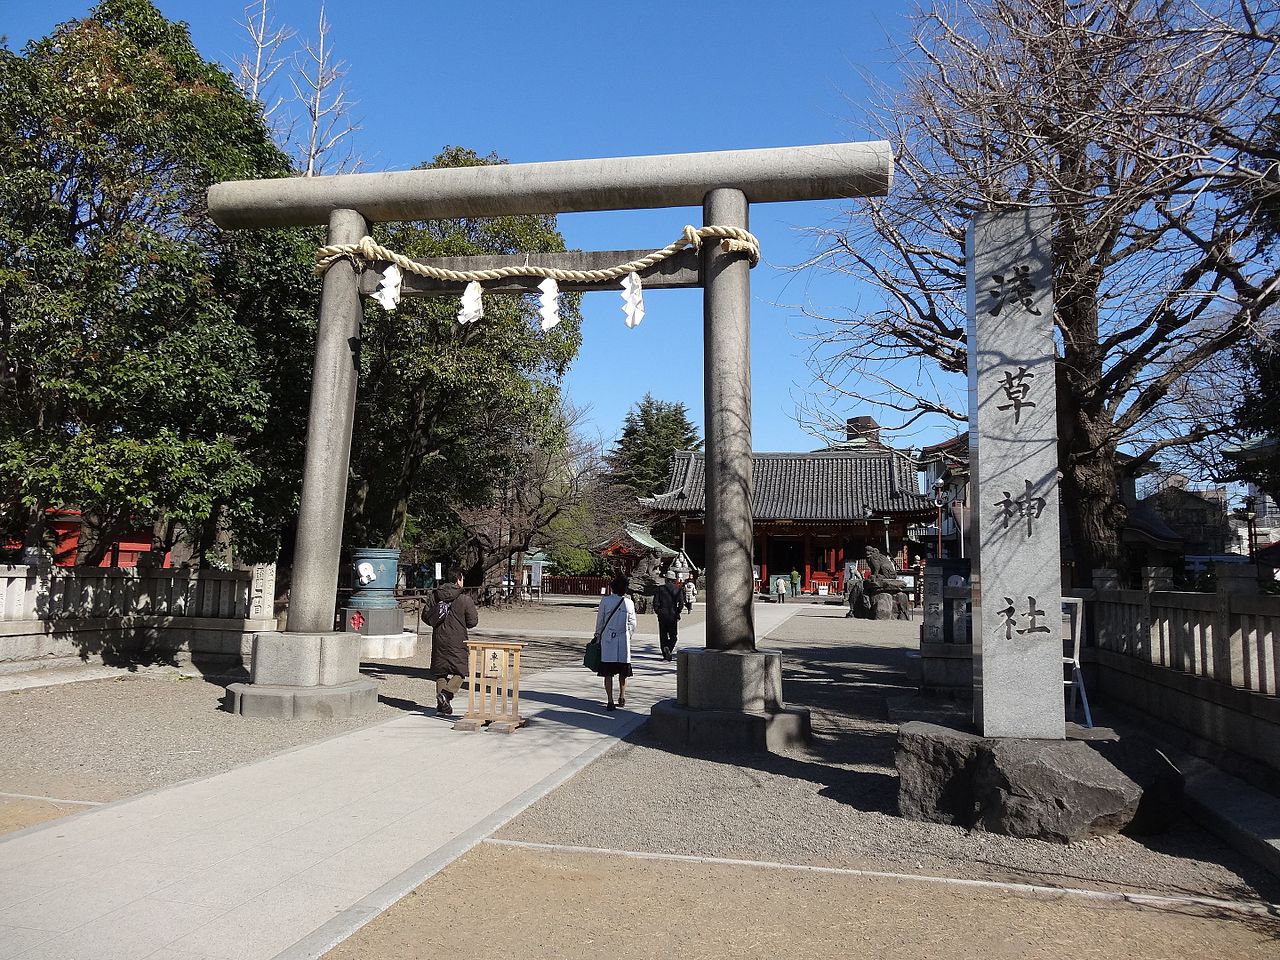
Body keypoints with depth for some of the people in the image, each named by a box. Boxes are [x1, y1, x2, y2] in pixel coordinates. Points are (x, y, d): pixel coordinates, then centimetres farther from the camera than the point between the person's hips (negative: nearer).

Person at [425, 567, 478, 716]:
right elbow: (472, 621, -6)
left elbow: (426, 617, 5)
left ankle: (442, 705, 14)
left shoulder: (434, 596, 3)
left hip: (439, 640, 4)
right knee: (460, 671, 6)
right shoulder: (465, 599, -8)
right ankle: (446, 694, -17)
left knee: (440, 672, 13)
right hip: (458, 641, -4)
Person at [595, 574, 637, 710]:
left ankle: (610, 701, -2)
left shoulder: (605, 600, -6)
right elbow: (632, 624, 5)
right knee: (623, 671, 18)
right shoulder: (629, 603, -2)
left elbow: (600, 620, 0)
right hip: (624, 640, 1)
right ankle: (622, 697, 25)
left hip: (607, 639, -1)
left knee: (608, 672, 2)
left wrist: (598, 635, 13)